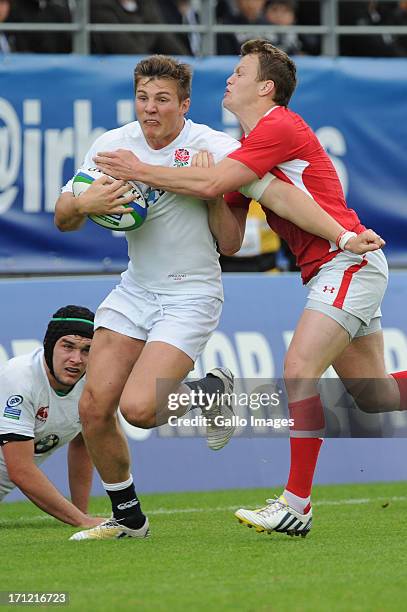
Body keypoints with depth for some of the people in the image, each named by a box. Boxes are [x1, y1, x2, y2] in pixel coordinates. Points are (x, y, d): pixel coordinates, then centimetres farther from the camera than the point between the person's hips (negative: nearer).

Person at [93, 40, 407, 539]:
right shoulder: (246, 149, 16)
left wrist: (140, 171, -14)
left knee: (299, 370, -19)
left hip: (347, 260, -10)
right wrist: (217, 200, -3)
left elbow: (211, 183, -23)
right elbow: (230, 242, 14)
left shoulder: (279, 127, -13)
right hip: (327, 272, 10)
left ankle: (296, 506, -18)